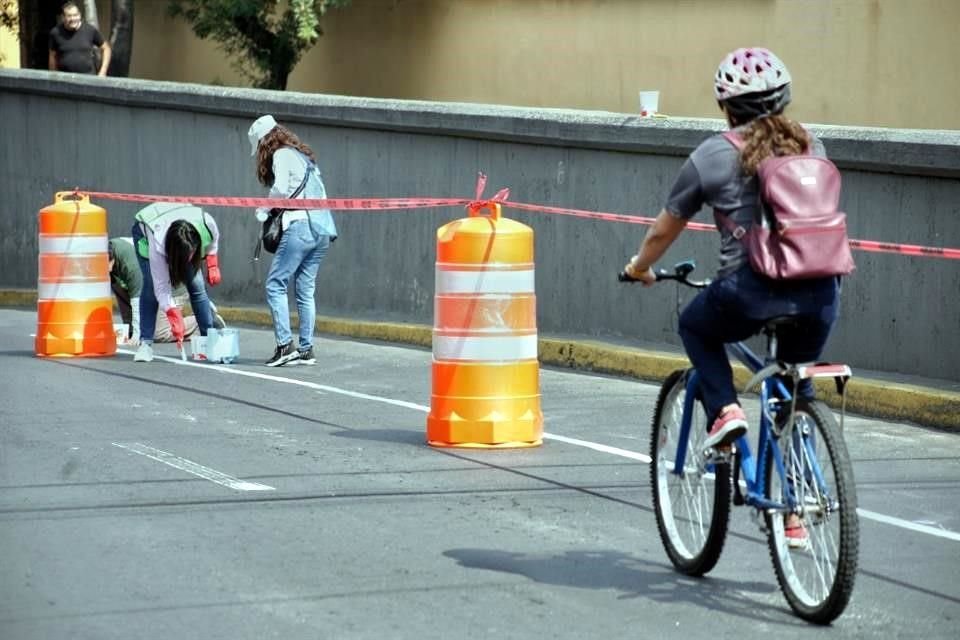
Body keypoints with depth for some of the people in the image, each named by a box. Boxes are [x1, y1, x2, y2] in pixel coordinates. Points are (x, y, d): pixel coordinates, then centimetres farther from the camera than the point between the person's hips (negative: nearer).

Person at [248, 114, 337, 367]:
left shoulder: (282, 155, 1)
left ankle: (285, 344, -13)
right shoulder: (305, 157, 25)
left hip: (300, 226, -8)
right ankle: (306, 349, 9)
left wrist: (263, 211, 2)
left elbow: (280, 188, -14)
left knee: (275, 285, -5)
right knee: (306, 290, 10)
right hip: (322, 229, 8)